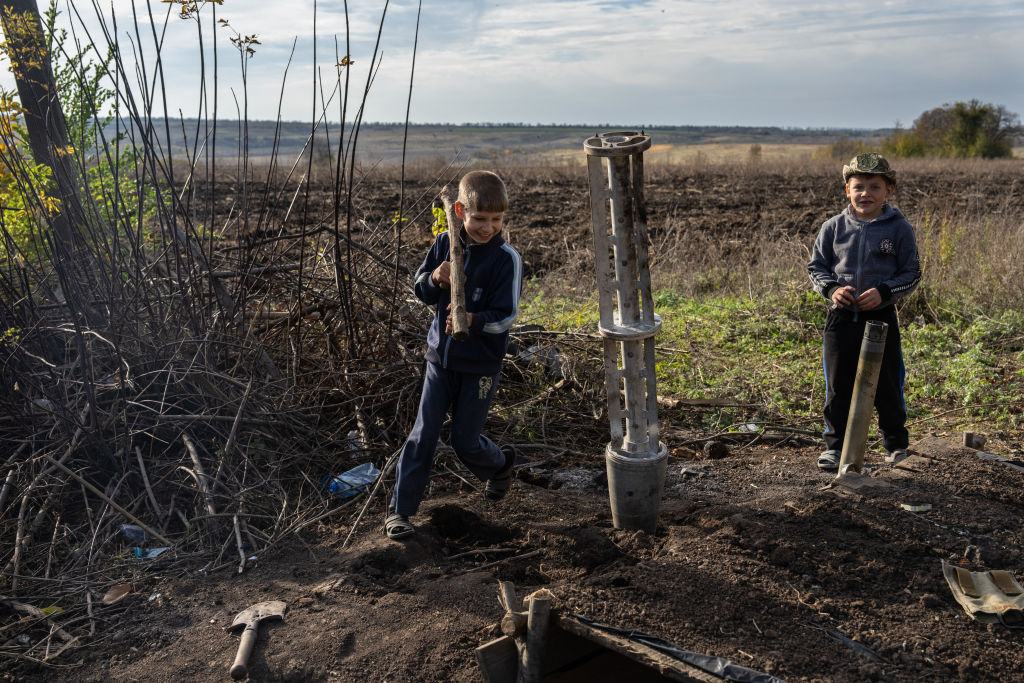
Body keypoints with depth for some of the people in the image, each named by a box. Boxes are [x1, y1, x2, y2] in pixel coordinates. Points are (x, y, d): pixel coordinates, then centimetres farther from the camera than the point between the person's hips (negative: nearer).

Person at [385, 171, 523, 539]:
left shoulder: (507, 259, -14)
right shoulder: (445, 243, -2)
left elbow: (505, 316, -16)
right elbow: (420, 290, 6)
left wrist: (473, 320, -35)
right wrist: (435, 279, -17)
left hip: (481, 364, -3)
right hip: (441, 355, 3)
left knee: (465, 441, 6)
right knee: (423, 434, 5)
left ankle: (500, 464, 39)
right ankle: (400, 509, 15)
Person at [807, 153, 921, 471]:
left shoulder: (899, 229, -2)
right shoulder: (833, 227, 1)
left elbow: (911, 273, 1)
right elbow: (816, 266, 7)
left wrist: (883, 292, -16)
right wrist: (831, 288, -12)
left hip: (882, 317, -1)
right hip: (841, 317, 1)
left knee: (887, 384, 9)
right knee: (838, 385, 6)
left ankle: (897, 443, 28)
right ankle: (834, 445, 17)